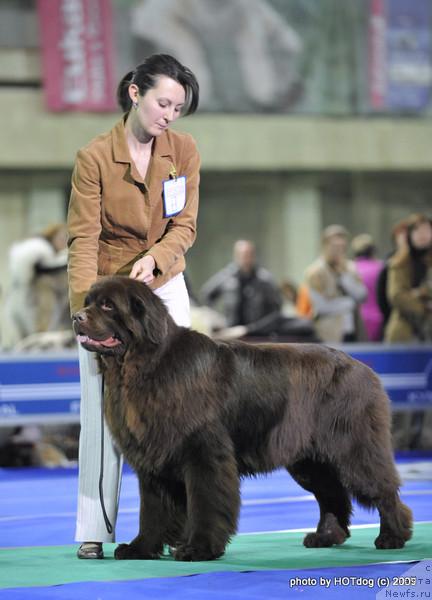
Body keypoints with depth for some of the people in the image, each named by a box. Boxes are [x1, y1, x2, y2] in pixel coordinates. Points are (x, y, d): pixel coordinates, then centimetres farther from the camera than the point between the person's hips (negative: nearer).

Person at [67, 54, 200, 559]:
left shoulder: (184, 151, -2)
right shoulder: (94, 157, -13)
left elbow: (184, 226, -2)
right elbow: (83, 239, -16)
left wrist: (154, 258, -22)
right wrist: (86, 307, -28)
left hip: (164, 286, 3)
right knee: (102, 409, -4)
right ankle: (93, 532, 1)